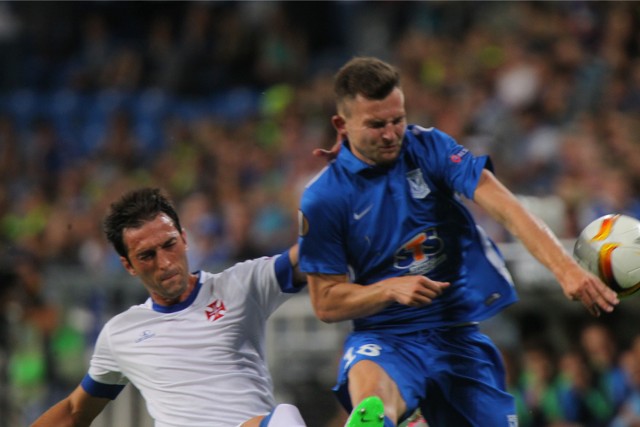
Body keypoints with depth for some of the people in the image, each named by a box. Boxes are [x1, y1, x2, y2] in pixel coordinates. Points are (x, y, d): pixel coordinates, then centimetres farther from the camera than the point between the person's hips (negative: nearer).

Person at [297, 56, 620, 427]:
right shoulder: (322, 198, -4)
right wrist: (391, 289, -18)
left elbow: (505, 208, -13)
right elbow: (326, 302, 1)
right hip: (385, 337, -4)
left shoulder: (429, 147, -1)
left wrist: (566, 269, -29)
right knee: (369, 384, -37)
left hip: (461, 336, 4)